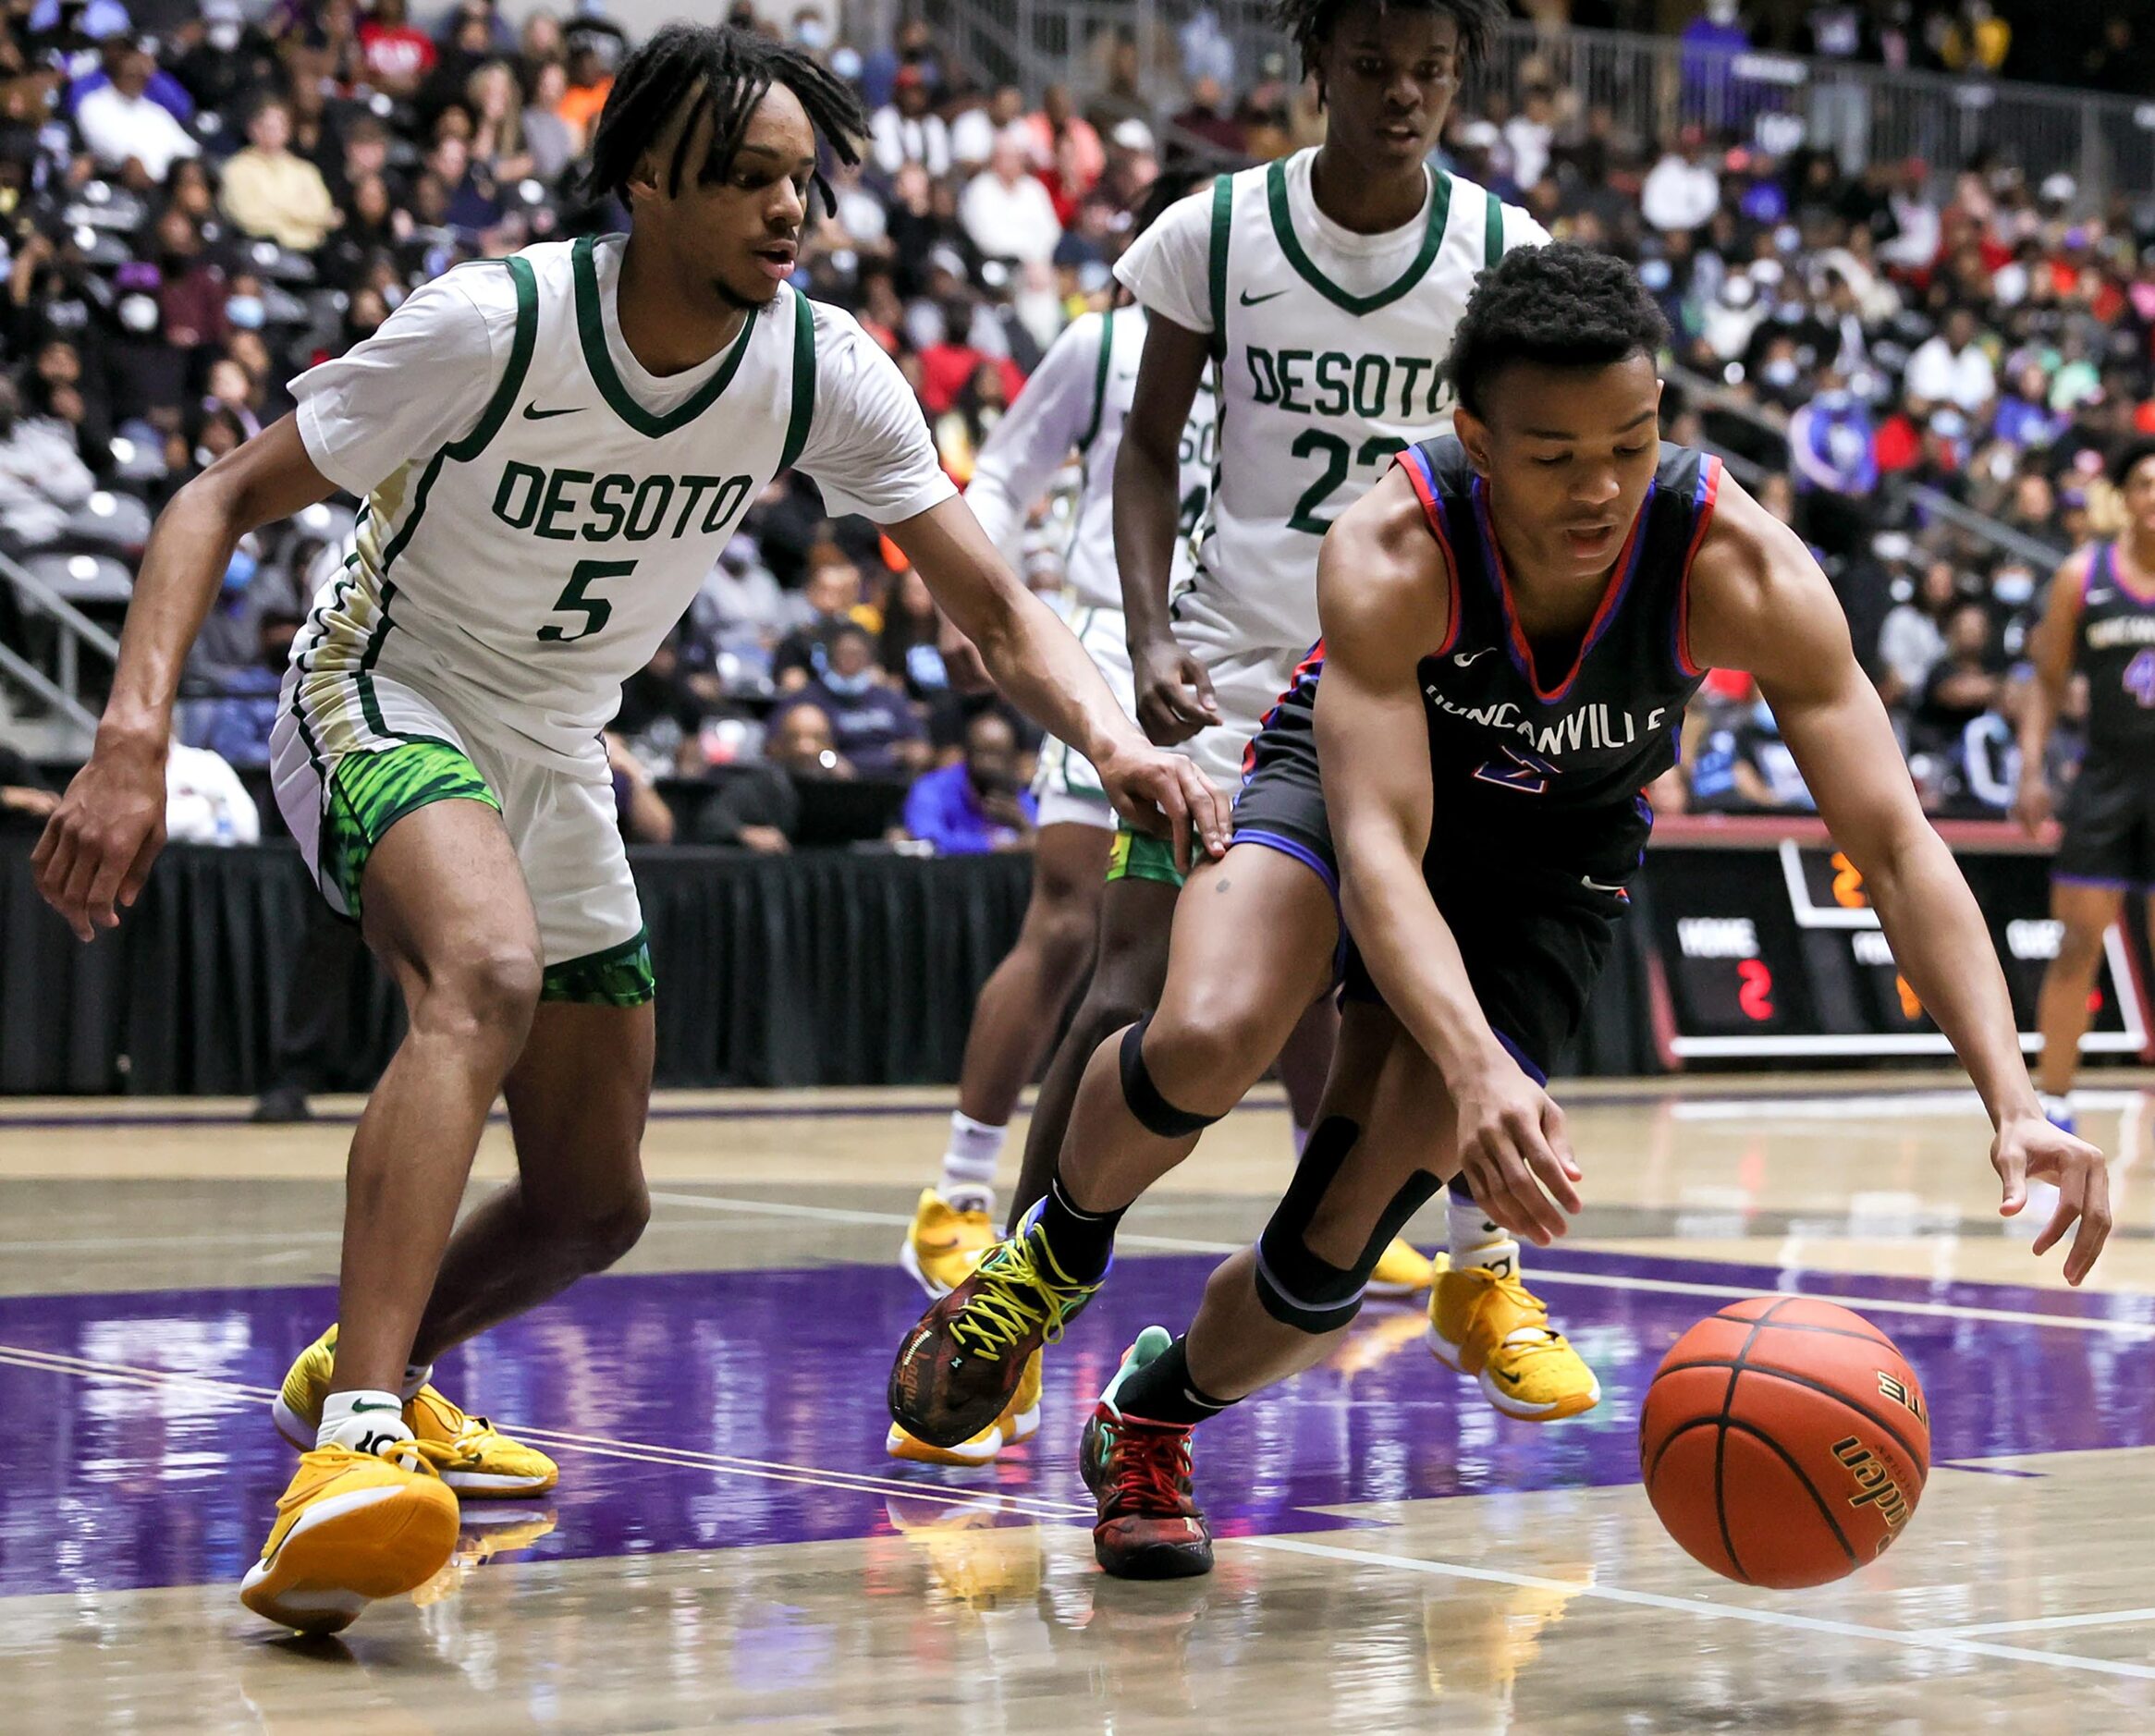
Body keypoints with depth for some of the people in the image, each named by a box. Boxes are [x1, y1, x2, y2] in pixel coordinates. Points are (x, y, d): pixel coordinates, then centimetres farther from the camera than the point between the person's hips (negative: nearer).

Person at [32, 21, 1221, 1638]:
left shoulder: (823, 368, -11)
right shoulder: (495, 322, -24)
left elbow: (998, 609, -9)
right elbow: (224, 499, -19)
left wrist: (1119, 740, -30)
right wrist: (136, 735, -33)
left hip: (557, 759, 6)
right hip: (383, 701, -6)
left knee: (594, 1207, 10)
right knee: (489, 972, -38)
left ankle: (365, 1366, 40)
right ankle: (352, 1450, -46)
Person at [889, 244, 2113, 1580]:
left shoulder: (1743, 568, -31)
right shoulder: (1392, 553, -34)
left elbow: (1896, 842, -32)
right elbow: (1377, 847, -43)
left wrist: (2013, 1098, -46)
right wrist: (1478, 1070, -61)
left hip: (1552, 859, 1)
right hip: (1347, 781, -1)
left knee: (1335, 1249, -12)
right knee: (1208, 1039, -34)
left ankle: (1150, 1419, 22)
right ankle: (1061, 1252, 2)